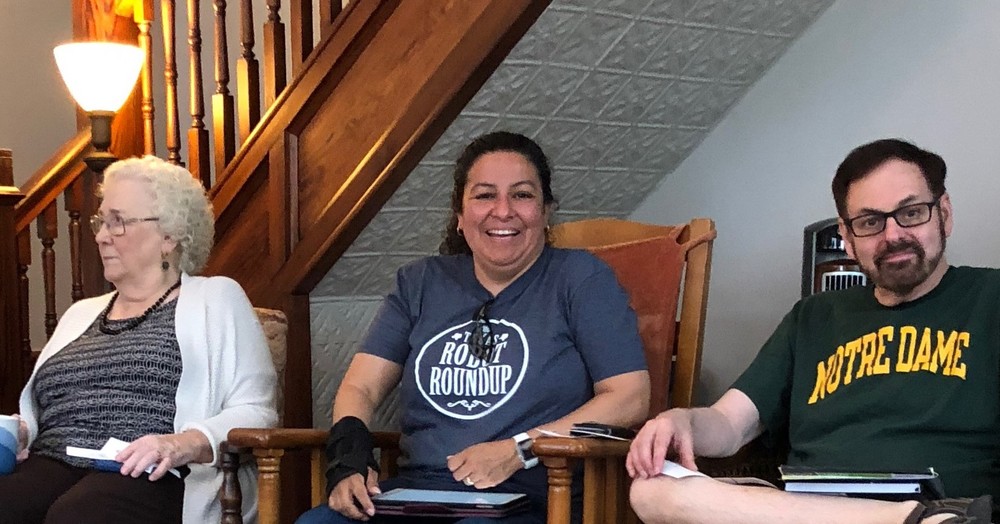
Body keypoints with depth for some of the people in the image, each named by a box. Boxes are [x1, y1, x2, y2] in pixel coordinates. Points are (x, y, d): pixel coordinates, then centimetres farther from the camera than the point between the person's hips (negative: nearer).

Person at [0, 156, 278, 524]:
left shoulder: (216, 299, 11)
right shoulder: (81, 314, 29)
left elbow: (254, 413, 0)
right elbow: (35, 413, 30)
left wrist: (186, 444, -19)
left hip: (152, 479, -5)